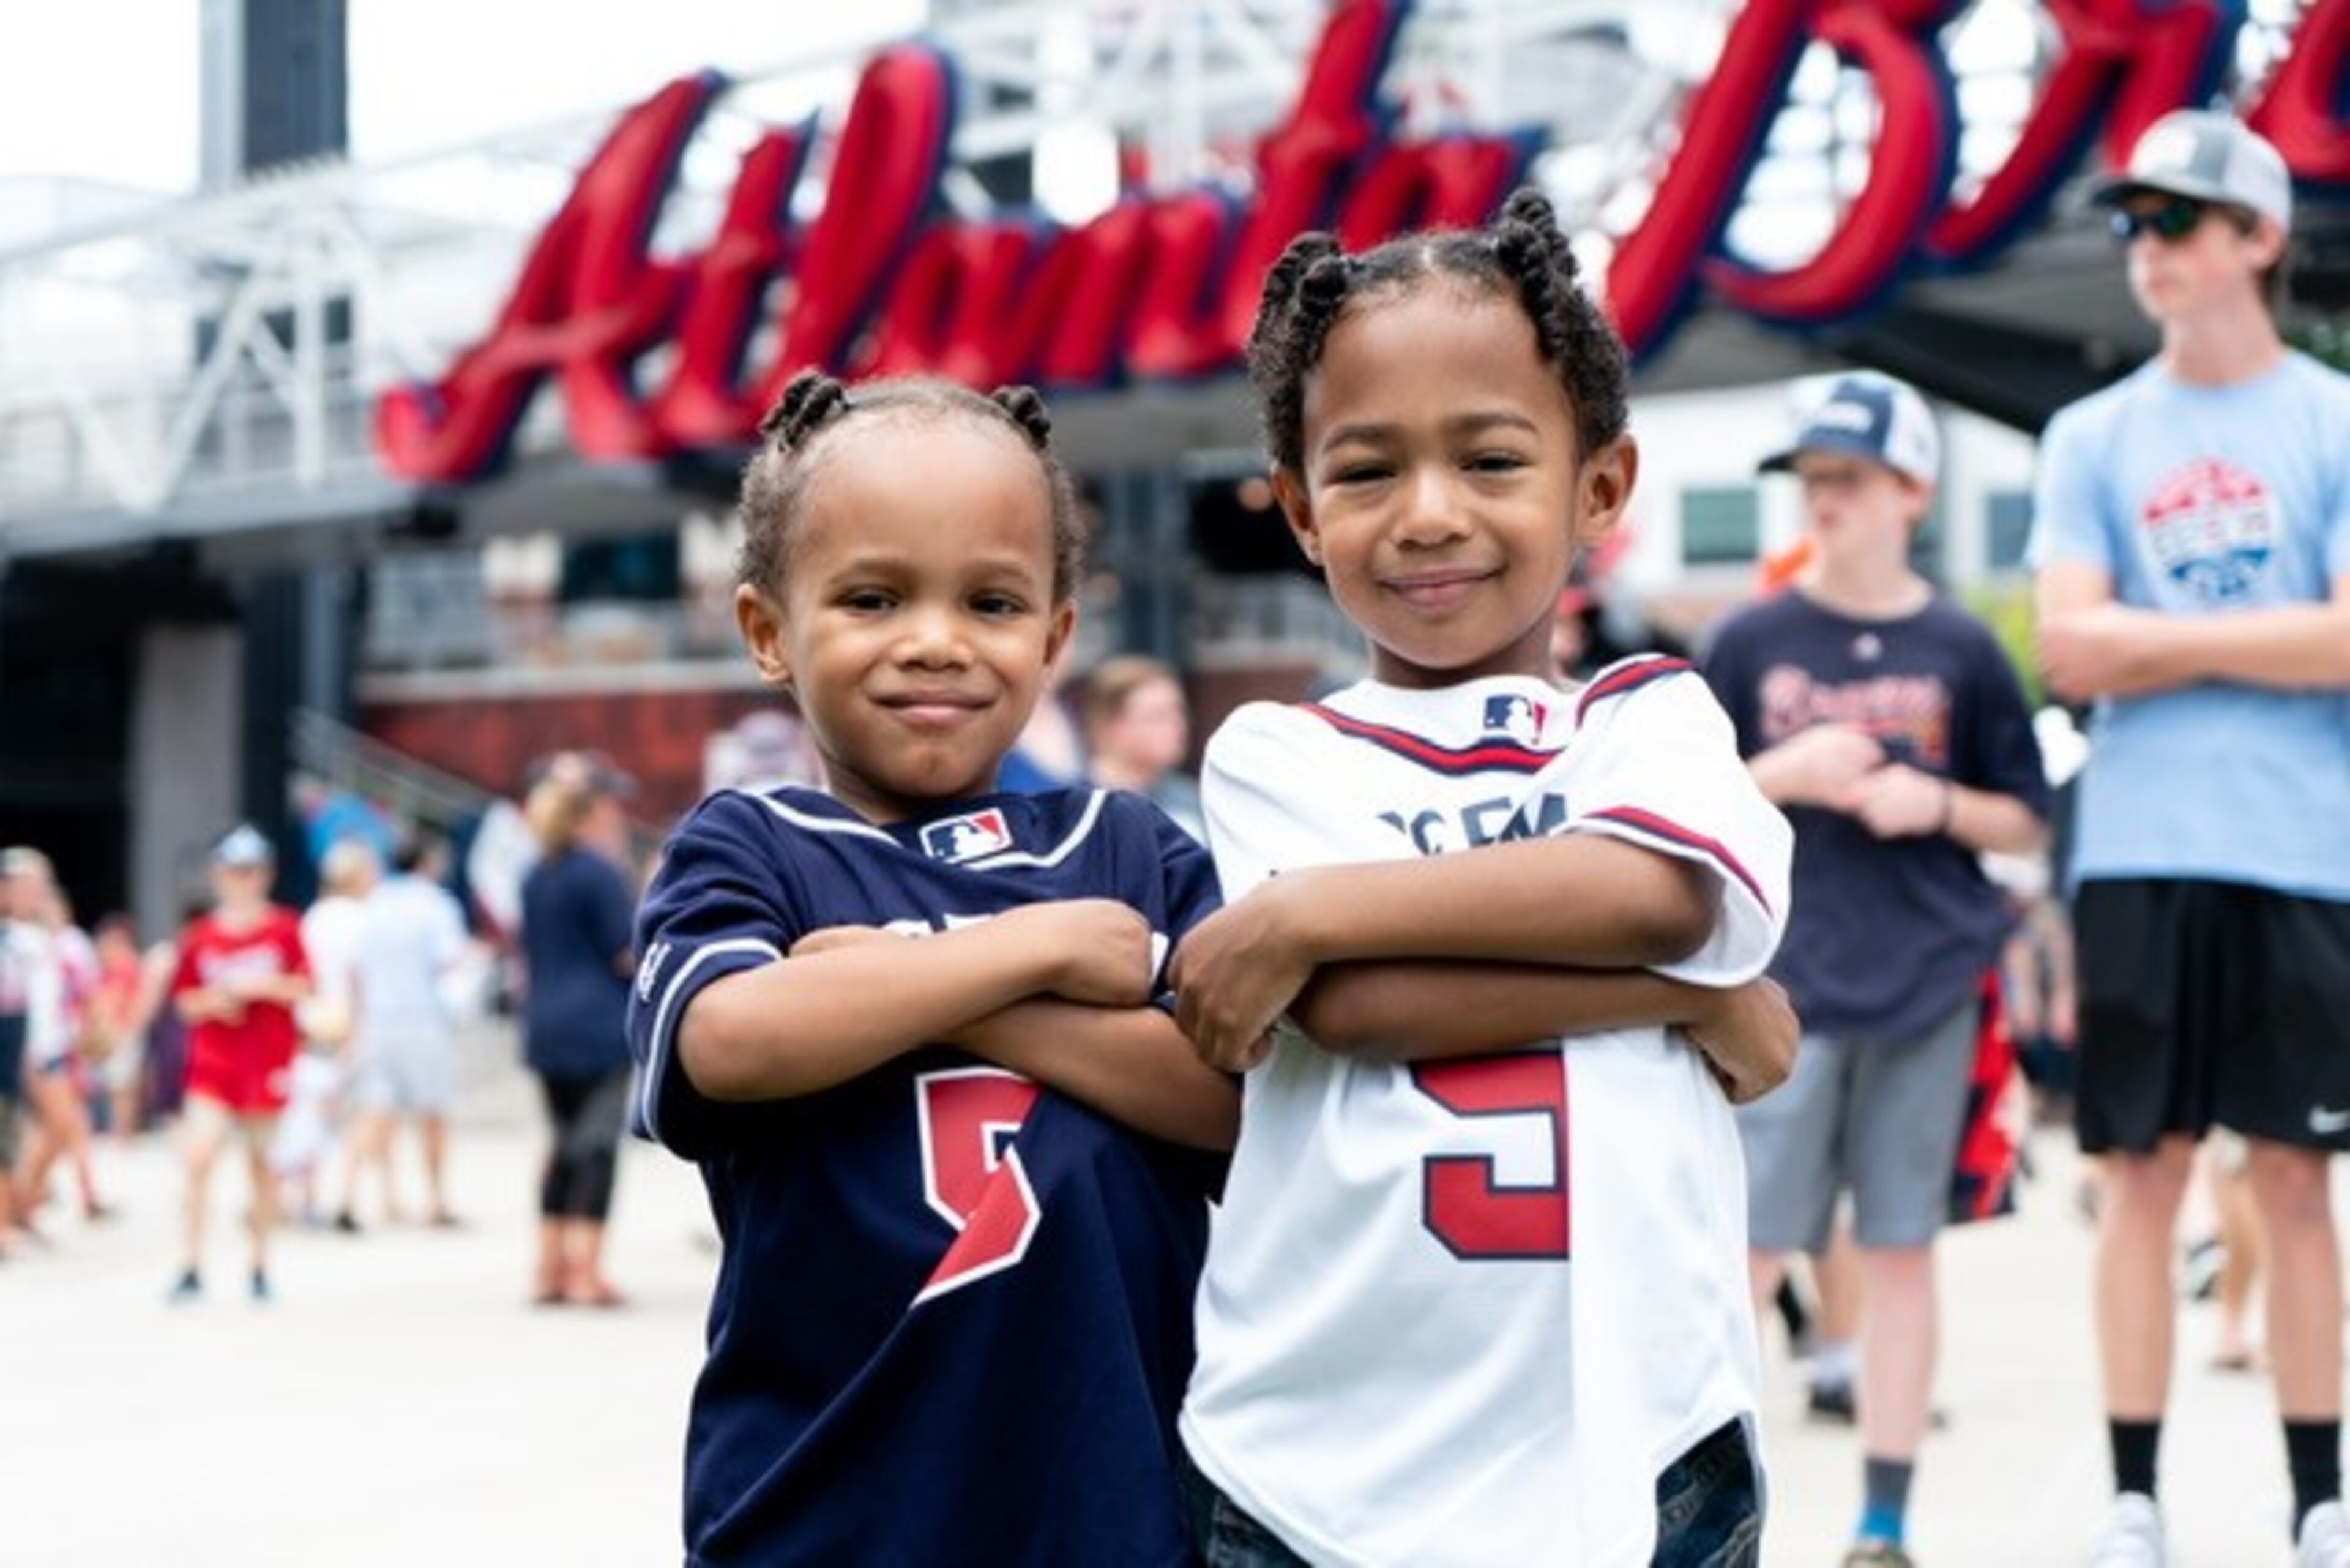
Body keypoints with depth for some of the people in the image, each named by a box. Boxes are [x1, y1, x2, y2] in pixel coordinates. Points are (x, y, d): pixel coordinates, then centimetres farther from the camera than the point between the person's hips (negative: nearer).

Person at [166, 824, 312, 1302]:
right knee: (198, 1156, -14)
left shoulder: (285, 929, 1)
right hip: (213, 1060, 0)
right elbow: (186, 1002, 8)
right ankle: (191, 1267, -9)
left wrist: (261, 985, -18)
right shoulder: (201, 935, 5)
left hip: (268, 1061, 0)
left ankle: (260, 1266, 21)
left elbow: (303, 989, -5)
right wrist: (214, 999, -11)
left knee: (263, 1163, 9)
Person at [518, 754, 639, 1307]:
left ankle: (550, 1271, 14)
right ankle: (586, 1274, -6)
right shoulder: (600, 872, -12)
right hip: (600, 1029, -8)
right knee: (598, 1147, -4)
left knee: (564, 1146, 14)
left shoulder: (535, 876, 12)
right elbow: (629, 955, -11)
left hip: (546, 1028, 8)